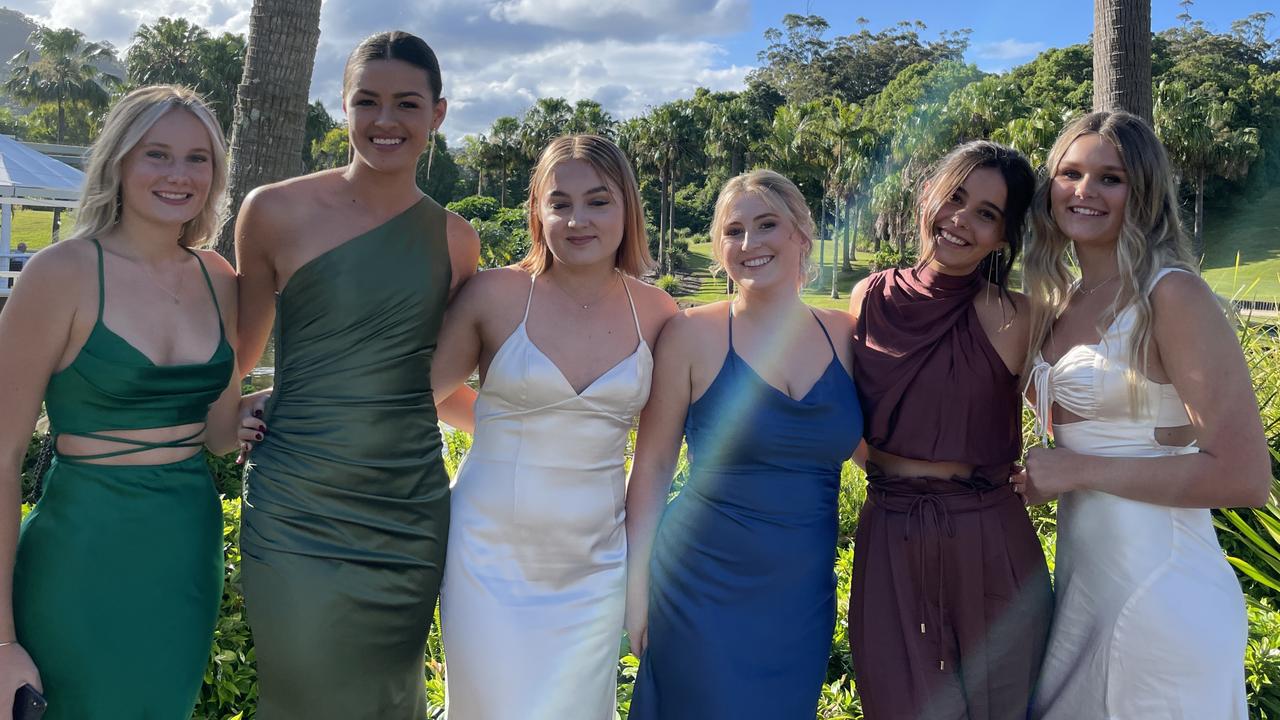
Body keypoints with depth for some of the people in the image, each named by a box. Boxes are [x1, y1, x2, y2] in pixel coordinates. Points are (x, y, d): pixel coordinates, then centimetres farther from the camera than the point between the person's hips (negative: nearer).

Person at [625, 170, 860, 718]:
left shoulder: (843, 334, 0)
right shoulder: (694, 333, -9)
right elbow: (652, 466, -5)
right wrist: (637, 586, -5)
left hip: (804, 600, 3)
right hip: (705, 592, -3)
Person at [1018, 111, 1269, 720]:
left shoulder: (1172, 295, -14)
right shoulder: (1061, 303, 8)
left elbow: (1243, 477, -19)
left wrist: (1079, 470, -17)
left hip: (1160, 593, -7)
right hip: (1083, 580, 7)